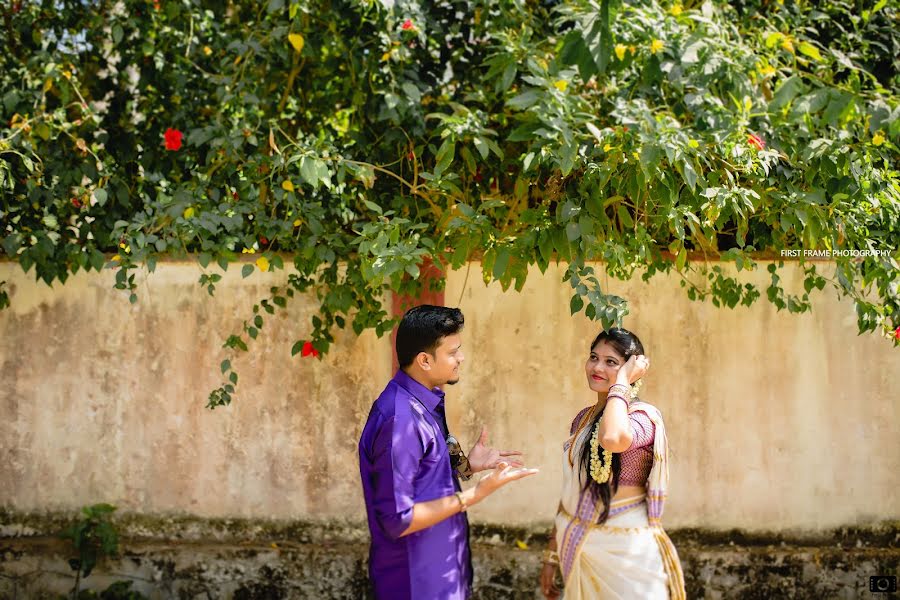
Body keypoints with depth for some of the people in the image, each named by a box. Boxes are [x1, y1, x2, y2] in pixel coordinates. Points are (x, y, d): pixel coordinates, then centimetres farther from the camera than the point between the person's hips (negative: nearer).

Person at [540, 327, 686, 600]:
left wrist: (622, 381, -23)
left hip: (624, 553, -7)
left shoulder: (643, 416, -13)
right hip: (579, 551, 7)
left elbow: (613, 439, -37)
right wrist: (552, 554, 16)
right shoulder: (583, 419, 9)